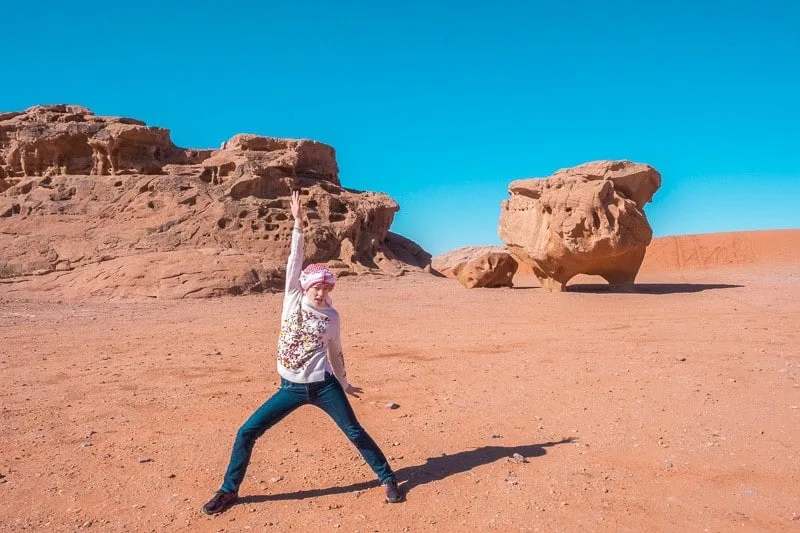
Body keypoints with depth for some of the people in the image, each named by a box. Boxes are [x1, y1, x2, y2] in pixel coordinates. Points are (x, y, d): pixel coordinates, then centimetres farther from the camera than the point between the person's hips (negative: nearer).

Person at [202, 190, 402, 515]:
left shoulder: (331, 316, 0)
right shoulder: (293, 299, -1)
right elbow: (294, 262, -9)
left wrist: (344, 383, 17)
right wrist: (297, 223, -15)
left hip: (322, 385, -1)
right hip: (291, 388, 1)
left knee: (355, 432, 4)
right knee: (246, 432, -2)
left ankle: (387, 480, 22)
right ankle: (229, 491, 17)